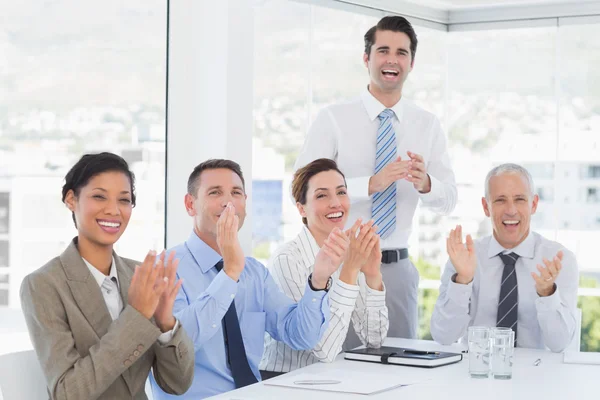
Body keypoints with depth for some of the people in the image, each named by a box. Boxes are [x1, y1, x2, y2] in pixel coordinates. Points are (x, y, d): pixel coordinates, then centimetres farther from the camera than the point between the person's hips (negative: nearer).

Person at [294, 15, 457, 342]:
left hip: (397, 267, 3)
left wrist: (425, 183, -21)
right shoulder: (333, 119, -4)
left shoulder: (428, 125, 6)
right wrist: (371, 184, -27)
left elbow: (449, 199, 3)